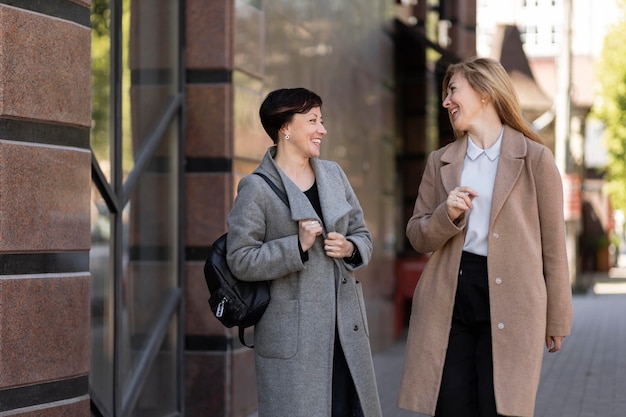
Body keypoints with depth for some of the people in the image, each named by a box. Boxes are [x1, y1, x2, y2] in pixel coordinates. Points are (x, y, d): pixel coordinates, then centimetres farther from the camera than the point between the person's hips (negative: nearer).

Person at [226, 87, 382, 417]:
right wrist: (298, 246, -18)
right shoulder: (257, 188, -7)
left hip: (347, 328, 6)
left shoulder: (333, 174, 12)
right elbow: (241, 260, -11)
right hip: (292, 337, -5)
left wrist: (349, 248, -5)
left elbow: (363, 235, 18)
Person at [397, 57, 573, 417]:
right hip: (447, 302, 4)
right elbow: (418, 237, 13)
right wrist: (447, 215, -9)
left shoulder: (535, 159, 0)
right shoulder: (440, 162, 12)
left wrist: (557, 318, 4)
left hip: (509, 303, -3)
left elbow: (553, 243, 2)